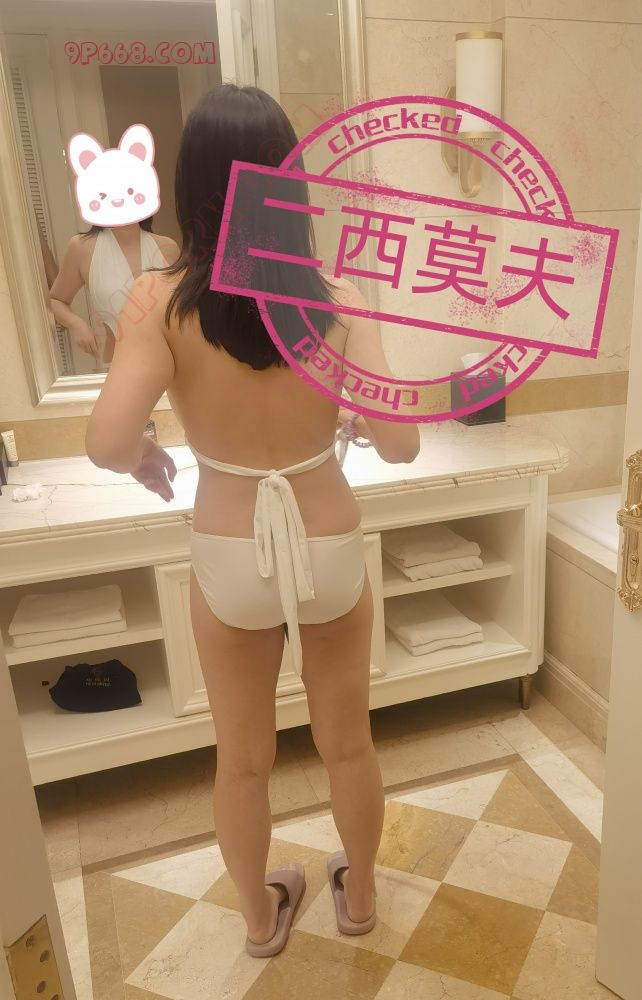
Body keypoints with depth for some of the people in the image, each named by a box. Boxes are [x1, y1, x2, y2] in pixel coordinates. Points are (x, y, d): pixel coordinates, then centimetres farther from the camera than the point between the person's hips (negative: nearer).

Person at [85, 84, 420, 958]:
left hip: (228, 558, 0)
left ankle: (260, 916, 49)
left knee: (242, 758, 24)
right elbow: (400, 444, -17)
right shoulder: (338, 298, -12)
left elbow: (108, 443, -24)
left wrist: (146, 458, -1)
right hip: (331, 549, 1)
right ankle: (361, 895, 50)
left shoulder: (163, 300, -15)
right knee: (348, 743, 25)